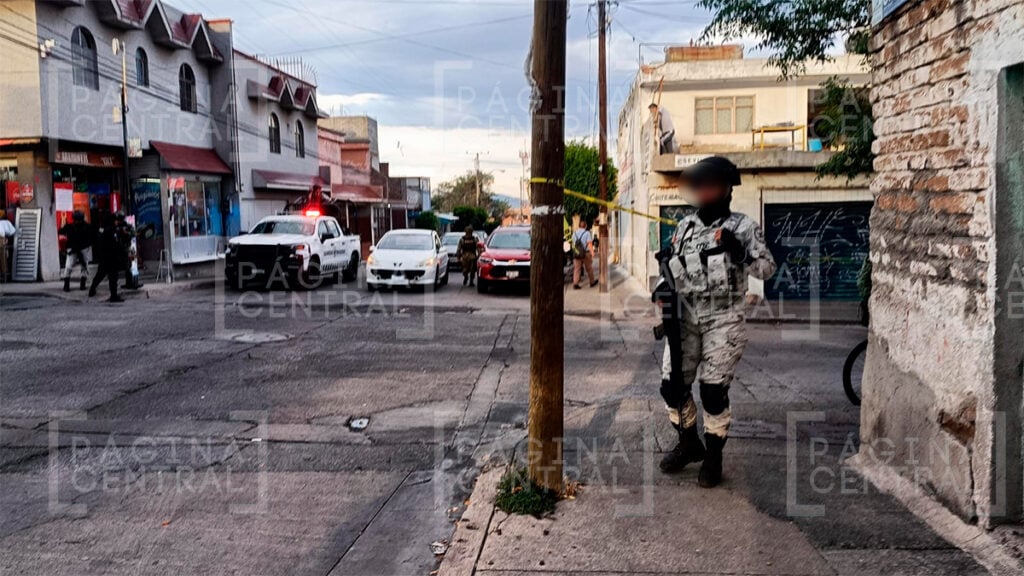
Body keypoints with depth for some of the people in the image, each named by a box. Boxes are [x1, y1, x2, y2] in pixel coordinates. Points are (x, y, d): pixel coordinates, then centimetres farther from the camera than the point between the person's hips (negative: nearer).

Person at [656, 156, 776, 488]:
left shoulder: (742, 227, -3)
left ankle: (713, 458, 13)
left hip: (724, 321, -5)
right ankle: (689, 444, 27)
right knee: (672, 385, 5)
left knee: (713, 391, -5)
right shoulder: (685, 227, 12)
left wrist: (740, 252, -23)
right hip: (686, 318, 5)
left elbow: (767, 269, -8)